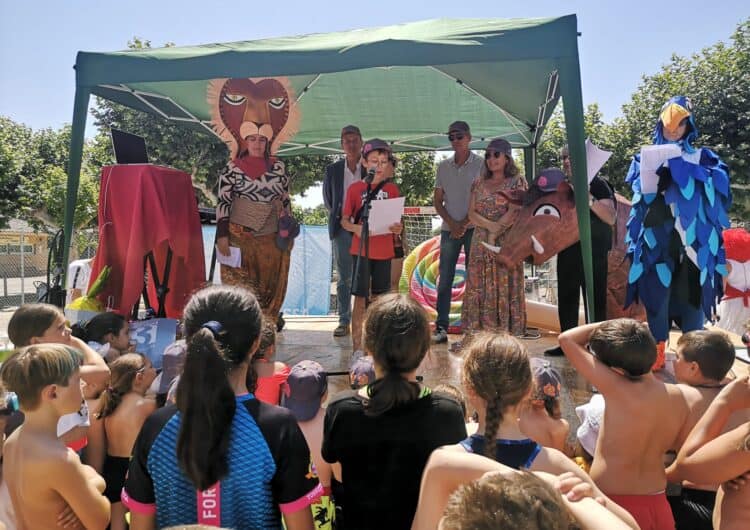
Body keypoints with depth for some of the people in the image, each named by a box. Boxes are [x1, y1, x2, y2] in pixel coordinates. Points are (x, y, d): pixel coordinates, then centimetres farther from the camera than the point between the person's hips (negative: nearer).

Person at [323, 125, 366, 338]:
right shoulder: (333, 170, 7)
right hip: (342, 228, 1)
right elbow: (327, 198, 17)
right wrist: (336, 217, 11)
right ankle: (344, 321, 10)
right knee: (344, 278, 4)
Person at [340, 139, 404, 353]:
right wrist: (356, 228, -20)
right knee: (360, 299, -3)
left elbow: (397, 220, 11)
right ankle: (357, 347, 3)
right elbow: (344, 220, 0)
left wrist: (398, 228, -11)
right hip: (361, 250, -3)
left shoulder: (392, 189, 6)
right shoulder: (355, 188, -1)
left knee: (378, 299, 13)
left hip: (384, 251, 3)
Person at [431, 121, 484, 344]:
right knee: (444, 279, 1)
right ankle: (441, 327, 6)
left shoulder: (480, 164, 1)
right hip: (449, 228, 3)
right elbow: (437, 200, 9)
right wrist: (452, 224, -4)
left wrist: (465, 223, -11)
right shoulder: (443, 166, 11)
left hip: (473, 228, -3)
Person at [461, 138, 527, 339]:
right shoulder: (479, 183, 14)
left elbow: (514, 213, -9)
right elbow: (472, 214, 3)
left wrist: (494, 234, -14)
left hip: (507, 244, -4)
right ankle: (477, 334, 6)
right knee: (478, 289, 2)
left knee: (505, 289, -3)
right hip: (480, 243, 4)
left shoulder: (517, 182, 3)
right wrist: (490, 225, -13)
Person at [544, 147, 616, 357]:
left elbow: (611, 218, -16)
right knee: (566, 297, 10)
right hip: (567, 249, 7)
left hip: (593, 250, -6)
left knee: (595, 298, -1)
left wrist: (589, 199, -30)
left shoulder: (597, 184, -7)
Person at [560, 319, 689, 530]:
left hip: (613, 505, -6)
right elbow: (670, 446, 10)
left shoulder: (617, 390, -24)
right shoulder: (677, 397, -5)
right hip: (657, 504, 6)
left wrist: (610, 323, -8)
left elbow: (567, 339, -18)